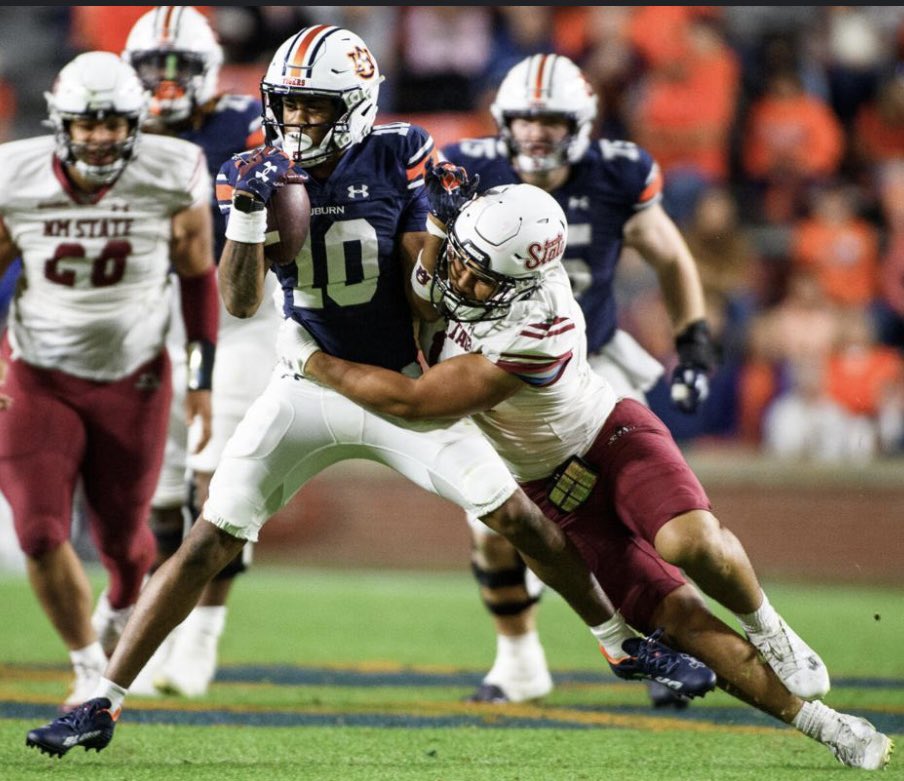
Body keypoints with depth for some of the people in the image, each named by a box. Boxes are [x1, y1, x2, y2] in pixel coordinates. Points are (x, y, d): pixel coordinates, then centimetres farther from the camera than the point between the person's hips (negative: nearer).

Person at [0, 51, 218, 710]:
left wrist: (206, 380, 1)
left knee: (122, 536, 11)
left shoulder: (172, 180, -15)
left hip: (132, 379, 0)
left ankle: (125, 607, 49)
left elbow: (198, 277, 0)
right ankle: (90, 668, 9)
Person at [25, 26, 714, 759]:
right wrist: (247, 215, -24)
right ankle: (102, 702, 0)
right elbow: (242, 303, -10)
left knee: (518, 515, -2)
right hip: (307, 387, 1)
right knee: (210, 542, -5)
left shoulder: (397, 157, -9)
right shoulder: (259, 173, -5)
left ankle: (624, 643, 17)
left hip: (398, 383, -1)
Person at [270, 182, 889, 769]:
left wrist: (312, 361, -22)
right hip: (558, 494, 6)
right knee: (680, 620, -7)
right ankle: (828, 727, -1)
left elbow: (415, 403, -31)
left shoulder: (538, 330, -35)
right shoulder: (447, 264, -17)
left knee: (693, 544, -37)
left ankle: (763, 625, -4)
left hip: (613, 436, -6)